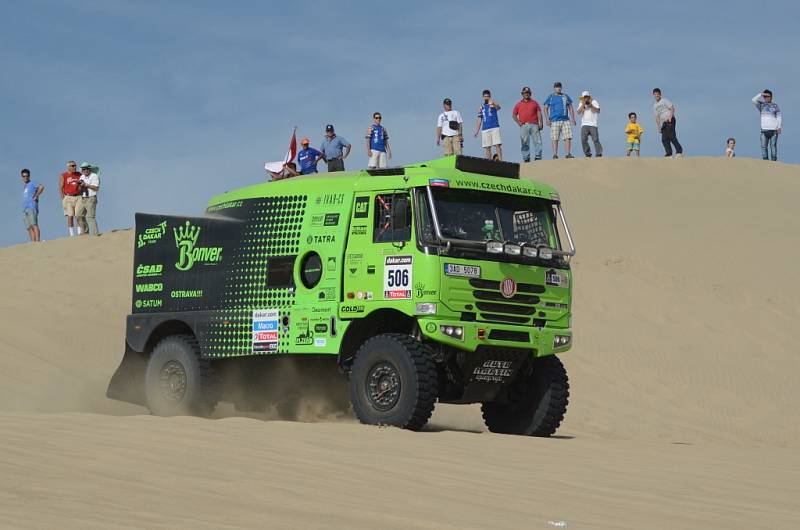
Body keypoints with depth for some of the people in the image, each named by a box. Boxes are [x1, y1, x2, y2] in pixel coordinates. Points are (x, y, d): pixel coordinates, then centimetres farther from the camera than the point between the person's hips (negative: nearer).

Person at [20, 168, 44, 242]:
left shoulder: (32, 184, 0)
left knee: (34, 225, -17)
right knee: (29, 228, 2)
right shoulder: (24, 187, 25)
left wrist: (36, 197, -13)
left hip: (32, 208, -9)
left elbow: (41, 187, -18)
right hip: (25, 209, 9)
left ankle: (37, 242, -24)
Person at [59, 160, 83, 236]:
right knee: (70, 216, -4)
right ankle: (71, 234, -3)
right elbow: (61, 188, -1)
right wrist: (63, 199, -8)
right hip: (68, 198, -3)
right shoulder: (63, 175, 2)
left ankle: (79, 233, 2)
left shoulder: (79, 174, 11)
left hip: (78, 197, 3)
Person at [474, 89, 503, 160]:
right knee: (487, 147, 1)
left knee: (497, 145, -13)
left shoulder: (493, 104, 5)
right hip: (485, 129, 4)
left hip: (495, 128, -4)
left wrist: (493, 103, -44)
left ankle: (500, 160, -17)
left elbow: (498, 107, -20)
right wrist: (476, 131, 9)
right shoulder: (481, 107, 18)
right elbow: (479, 120, 18)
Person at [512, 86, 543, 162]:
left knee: (537, 142, -10)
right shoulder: (519, 104, 16)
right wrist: (518, 122, 0)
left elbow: (539, 113, 9)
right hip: (524, 126, 0)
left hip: (534, 125, 0)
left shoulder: (534, 103, 16)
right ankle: (526, 158, 0)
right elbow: (514, 115, 16)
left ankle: (538, 157, -11)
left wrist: (540, 123, -5)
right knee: (525, 143, -1)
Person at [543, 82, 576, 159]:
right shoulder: (550, 97, 8)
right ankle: (555, 155, -3)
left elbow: (570, 108, 16)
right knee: (555, 139, -4)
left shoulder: (566, 97, 15)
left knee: (568, 137, -7)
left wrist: (572, 118, 5)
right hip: (554, 121, -2)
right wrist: (547, 119, -7)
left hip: (565, 120, 2)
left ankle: (568, 154, -6)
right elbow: (545, 108, 6)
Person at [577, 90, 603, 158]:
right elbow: (578, 112, -2)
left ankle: (598, 154, -8)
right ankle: (588, 154, -3)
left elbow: (598, 111, -7)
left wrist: (591, 105, -16)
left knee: (595, 139, -10)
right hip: (584, 124, 2)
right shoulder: (581, 104, 12)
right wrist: (583, 105, -13)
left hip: (593, 124, -2)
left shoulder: (594, 102, 5)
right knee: (583, 139, -11)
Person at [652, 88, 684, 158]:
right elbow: (657, 116, 20)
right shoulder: (655, 105, 20)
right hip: (663, 123, 7)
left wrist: (670, 117, -20)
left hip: (670, 121, -7)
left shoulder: (664, 100, 2)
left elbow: (672, 108, -6)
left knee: (671, 136, -18)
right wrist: (658, 126, 12)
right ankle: (669, 153, 0)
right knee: (664, 139, -1)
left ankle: (679, 151, -20)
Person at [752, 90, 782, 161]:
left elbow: (779, 117, 7)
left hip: (773, 129, -1)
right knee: (764, 146, -4)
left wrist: (779, 126, -5)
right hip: (764, 129, 1)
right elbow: (754, 100, -4)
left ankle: (774, 160, -4)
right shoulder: (761, 105, 12)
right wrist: (761, 94, -3)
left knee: (773, 146, -5)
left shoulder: (775, 106, 10)